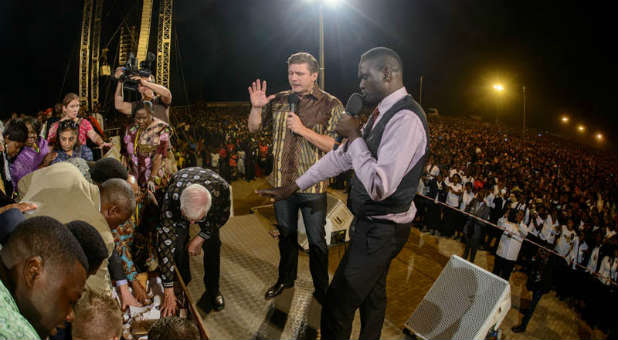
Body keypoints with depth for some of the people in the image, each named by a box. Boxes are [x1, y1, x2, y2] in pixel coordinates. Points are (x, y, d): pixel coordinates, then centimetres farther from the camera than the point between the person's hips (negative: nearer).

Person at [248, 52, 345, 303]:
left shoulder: (331, 106, -8)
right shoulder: (279, 100, 5)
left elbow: (336, 146, -16)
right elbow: (254, 128, 9)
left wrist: (304, 130, -24)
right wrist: (256, 108, -10)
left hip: (312, 185, -4)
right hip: (282, 182, 4)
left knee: (316, 241, 8)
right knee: (286, 234, 21)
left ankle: (321, 289, 28)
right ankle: (286, 278, 41)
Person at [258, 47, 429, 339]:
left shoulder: (406, 118, -25)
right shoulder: (383, 114, 8)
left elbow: (379, 187, -32)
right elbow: (342, 157, 11)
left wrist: (354, 136, -22)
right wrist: (293, 186, 10)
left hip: (381, 230, -10)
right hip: (373, 223, 10)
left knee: (337, 307, -1)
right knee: (372, 295, 25)